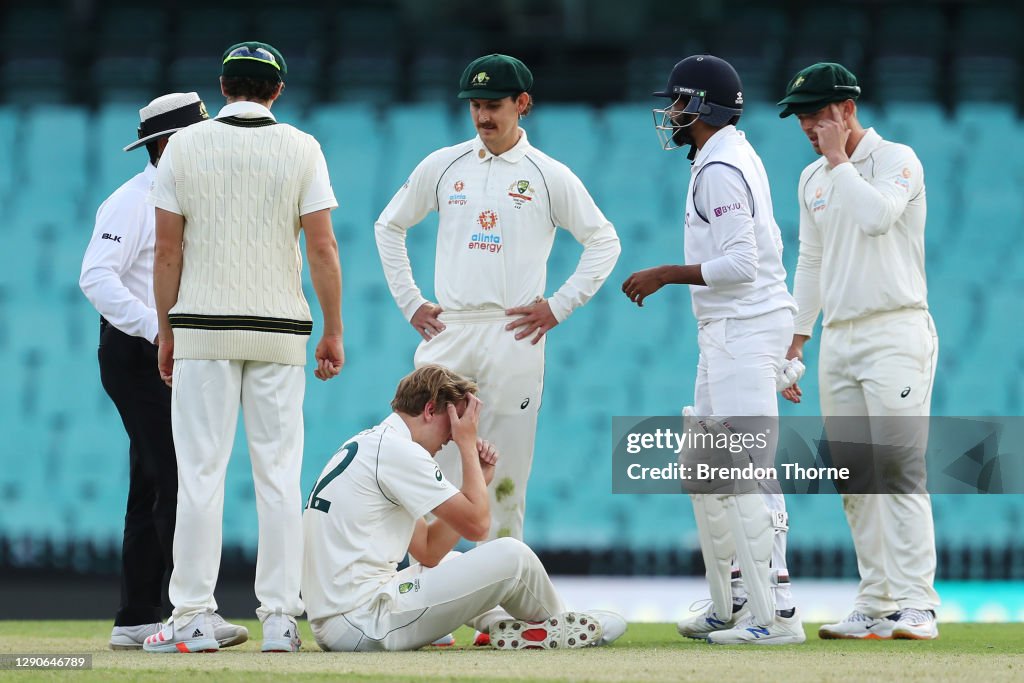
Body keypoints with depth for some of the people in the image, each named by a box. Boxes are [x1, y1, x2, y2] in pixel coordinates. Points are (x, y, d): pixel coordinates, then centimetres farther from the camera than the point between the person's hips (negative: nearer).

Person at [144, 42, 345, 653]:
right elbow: (323, 248, -3)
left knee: (201, 471, 0)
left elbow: (167, 249, 0)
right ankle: (281, 619, 2)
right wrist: (334, 332, 4)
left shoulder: (185, 146, 1)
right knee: (279, 474, 3)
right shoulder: (301, 149, 1)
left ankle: (193, 618, -4)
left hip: (202, 327, 0)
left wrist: (167, 330, 9)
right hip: (280, 329, 0)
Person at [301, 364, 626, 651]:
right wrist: (467, 444, 2)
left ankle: (505, 625, 10)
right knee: (511, 555, -6)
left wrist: (478, 480, 14)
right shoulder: (398, 449, -11)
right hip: (364, 624, -10)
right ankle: (556, 627, 21)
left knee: (450, 563, 33)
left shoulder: (367, 446, 19)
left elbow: (428, 551, 19)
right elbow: (477, 525, -8)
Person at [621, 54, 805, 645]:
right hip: (728, 331, 11)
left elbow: (740, 263, -23)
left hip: (746, 327, -11)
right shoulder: (741, 157, 17)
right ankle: (732, 606, 21)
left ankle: (776, 613, -16)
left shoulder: (719, 170, -15)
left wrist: (665, 275, -16)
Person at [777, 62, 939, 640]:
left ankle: (916, 606, -17)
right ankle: (877, 607, 7)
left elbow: (877, 216, -24)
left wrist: (839, 159, -13)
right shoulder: (813, 179, 17)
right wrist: (793, 344, 18)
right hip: (838, 342, 7)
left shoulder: (897, 159, -4)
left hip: (895, 335, -7)